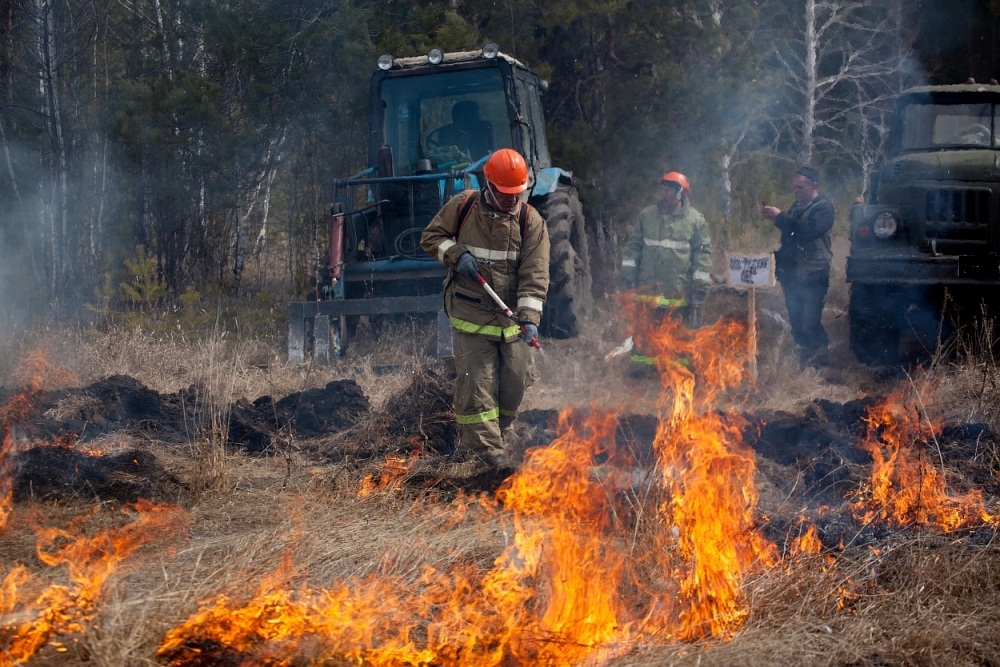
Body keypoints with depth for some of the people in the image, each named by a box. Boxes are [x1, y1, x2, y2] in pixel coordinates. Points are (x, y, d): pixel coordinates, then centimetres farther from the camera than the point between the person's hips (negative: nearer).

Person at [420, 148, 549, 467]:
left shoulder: (532, 222, -2)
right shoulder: (463, 206, -2)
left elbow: (534, 274, -9)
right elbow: (430, 237, 9)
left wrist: (529, 318, -21)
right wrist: (455, 254, -11)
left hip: (512, 315, 2)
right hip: (471, 313, -2)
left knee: (516, 380, 6)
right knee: (477, 382, -8)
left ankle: (500, 435, 31)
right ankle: (486, 447, -3)